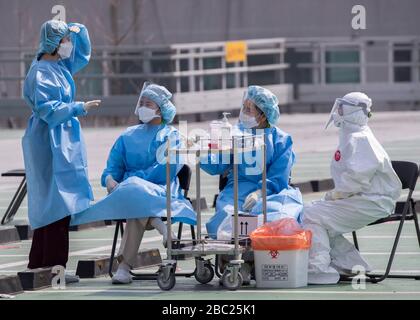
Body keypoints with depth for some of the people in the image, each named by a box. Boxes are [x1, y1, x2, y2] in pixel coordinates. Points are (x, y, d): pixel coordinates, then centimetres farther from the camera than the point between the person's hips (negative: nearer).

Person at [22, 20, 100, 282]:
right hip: (51, 143, -10)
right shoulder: (42, 73, -15)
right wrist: (80, 108, -18)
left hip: (64, 141, 10)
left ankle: (40, 263, 14)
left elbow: (83, 52, 27)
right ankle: (52, 264, -10)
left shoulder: (61, 66, 11)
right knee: (56, 202, -10)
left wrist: (78, 30, 8)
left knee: (50, 205, 10)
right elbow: (49, 110, -22)